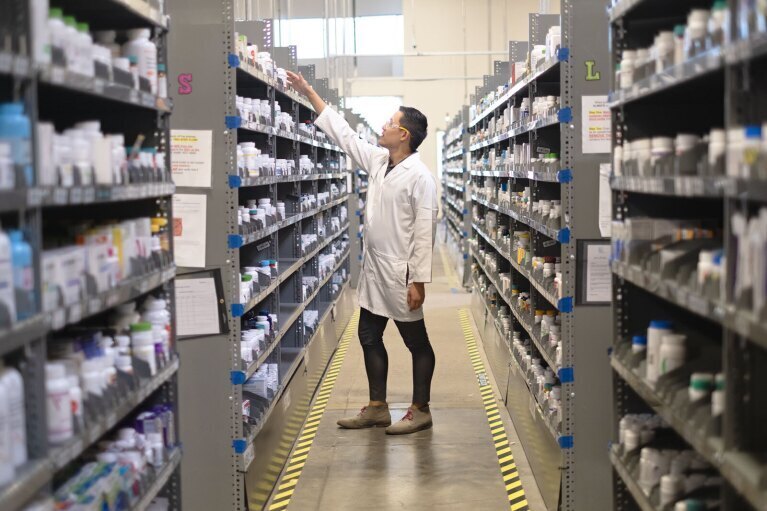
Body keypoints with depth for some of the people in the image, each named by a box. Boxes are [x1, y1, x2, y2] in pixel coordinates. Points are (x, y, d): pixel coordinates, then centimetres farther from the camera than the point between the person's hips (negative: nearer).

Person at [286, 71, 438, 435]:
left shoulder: (419, 176, -16)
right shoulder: (377, 160, 7)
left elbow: (425, 231, -19)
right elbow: (343, 132, 15)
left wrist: (418, 280, -22)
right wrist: (309, 93, 16)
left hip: (401, 275, -9)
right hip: (374, 271, 9)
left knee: (416, 343, 4)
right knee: (370, 338, 14)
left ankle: (420, 411, 14)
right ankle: (377, 408, 24)